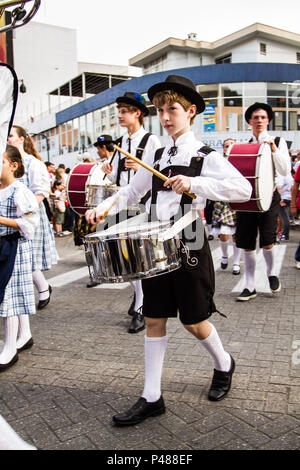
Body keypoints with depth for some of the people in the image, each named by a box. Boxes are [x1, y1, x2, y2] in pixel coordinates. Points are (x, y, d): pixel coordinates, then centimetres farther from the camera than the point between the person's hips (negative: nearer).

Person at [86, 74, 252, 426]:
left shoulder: (205, 156, -6)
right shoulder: (156, 157, 12)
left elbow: (244, 189, -19)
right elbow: (131, 192, 20)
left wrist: (194, 183, -28)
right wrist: (104, 207, 2)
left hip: (189, 247, -5)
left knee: (194, 322, 6)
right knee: (154, 320, 7)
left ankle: (223, 365, 38)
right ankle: (151, 398, 19)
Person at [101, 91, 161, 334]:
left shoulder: (151, 140, -4)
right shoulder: (121, 142, 16)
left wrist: (140, 168, -23)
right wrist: (110, 172, -2)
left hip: (145, 204, -6)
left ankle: (140, 310, 4)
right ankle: (138, 292, 33)